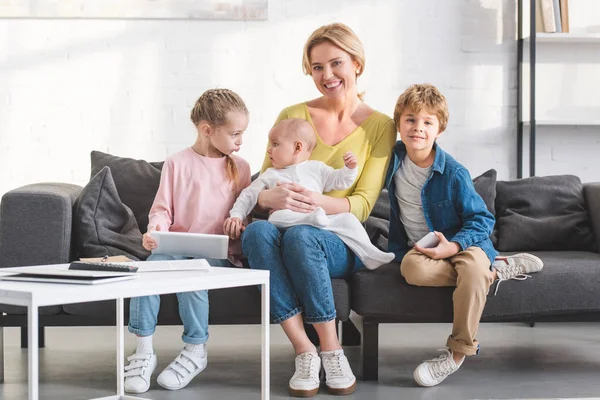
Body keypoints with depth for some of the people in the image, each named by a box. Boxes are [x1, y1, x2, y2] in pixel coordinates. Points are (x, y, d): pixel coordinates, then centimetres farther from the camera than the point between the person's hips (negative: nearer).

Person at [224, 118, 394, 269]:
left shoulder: (316, 168, 23)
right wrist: (236, 216, 6)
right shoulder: (269, 176, 24)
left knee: (347, 219, -17)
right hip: (287, 217, -2)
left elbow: (339, 181, 21)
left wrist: (350, 168, 2)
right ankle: (316, 218, -54)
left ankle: (367, 253, -18)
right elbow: (248, 196, 21)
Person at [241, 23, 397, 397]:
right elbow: (262, 185, 5)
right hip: (284, 229, 2)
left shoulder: (380, 126, 4)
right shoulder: (292, 116, 9)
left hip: (341, 243, -2)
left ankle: (332, 352, -24)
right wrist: (272, 197, -21)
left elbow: (363, 204, -4)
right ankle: (305, 352, -32)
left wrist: (318, 202, -25)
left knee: (299, 236, -37)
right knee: (257, 231, -34)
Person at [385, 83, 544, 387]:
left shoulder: (454, 173, -12)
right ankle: (495, 270, -18)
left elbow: (482, 219, -10)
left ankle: (458, 352, -24)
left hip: (462, 244, -3)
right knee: (413, 269, -35)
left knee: (473, 265, -39)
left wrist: (454, 245, -26)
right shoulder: (394, 160, 1)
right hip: (419, 249, 3)